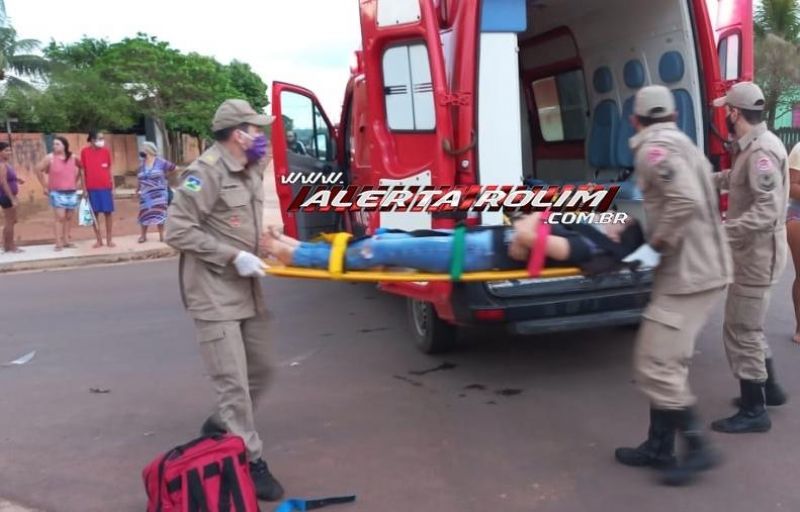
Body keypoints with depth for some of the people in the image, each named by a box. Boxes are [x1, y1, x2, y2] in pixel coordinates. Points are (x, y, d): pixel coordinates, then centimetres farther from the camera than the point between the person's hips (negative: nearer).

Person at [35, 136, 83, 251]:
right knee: (59, 217, -10)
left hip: (72, 192, 4)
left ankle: (66, 240, 18)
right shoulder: (50, 158, -5)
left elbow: (80, 169, 18)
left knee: (69, 217, 9)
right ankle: (58, 242, -9)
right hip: (57, 193, -4)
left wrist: (76, 182, 12)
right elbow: (38, 170, -1)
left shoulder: (73, 158, 3)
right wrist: (44, 186, -1)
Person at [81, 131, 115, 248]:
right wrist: (84, 188, -2)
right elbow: (83, 171, 2)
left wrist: (112, 186, 4)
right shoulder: (85, 152, -2)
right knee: (95, 213, 5)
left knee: (108, 212, 2)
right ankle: (99, 240, 13)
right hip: (92, 188, -1)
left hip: (106, 187, 1)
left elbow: (109, 169, 7)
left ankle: (109, 239, 11)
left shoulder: (106, 151, 3)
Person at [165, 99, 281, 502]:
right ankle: (251, 461, 8)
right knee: (233, 380, -4)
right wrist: (233, 256, -21)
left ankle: (220, 426, 38)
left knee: (259, 369, 17)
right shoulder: (206, 171, -16)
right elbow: (177, 230, -19)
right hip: (214, 294, -9)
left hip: (247, 290, 9)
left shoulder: (250, 171, 10)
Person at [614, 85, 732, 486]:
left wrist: (657, 243, -16)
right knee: (668, 363, 14)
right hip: (701, 268, 10)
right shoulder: (682, 144, 18)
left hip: (688, 275, -10)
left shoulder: (653, 149, -14)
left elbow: (686, 201, -28)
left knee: (653, 365, -6)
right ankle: (659, 447, 22)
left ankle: (698, 449, 5)